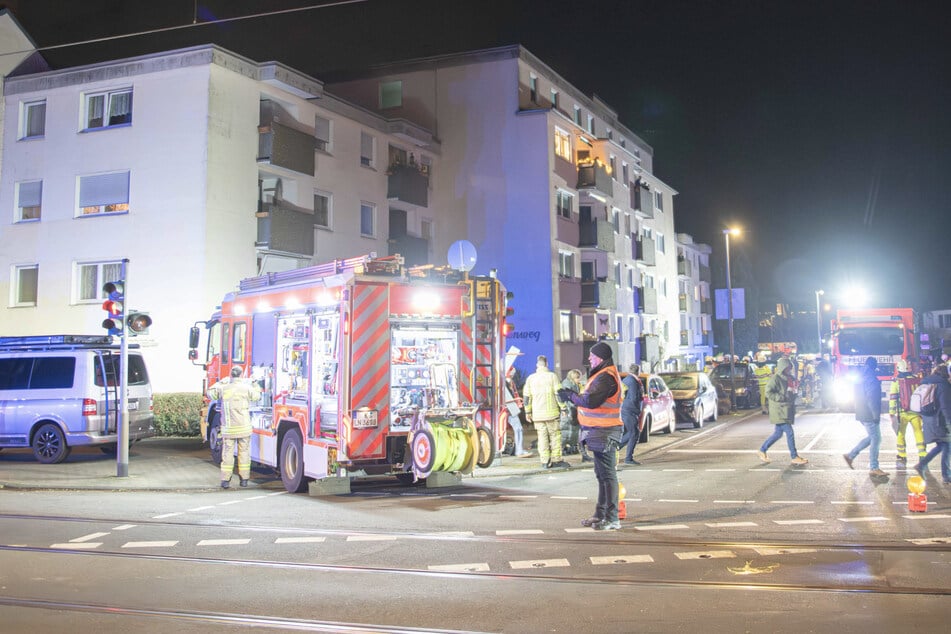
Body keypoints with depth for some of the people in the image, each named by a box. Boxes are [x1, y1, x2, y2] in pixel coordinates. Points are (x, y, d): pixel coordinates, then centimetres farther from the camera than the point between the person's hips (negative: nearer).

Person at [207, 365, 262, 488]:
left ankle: (225, 480, 6)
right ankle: (244, 479, 11)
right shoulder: (246, 388, -5)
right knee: (244, 453, 8)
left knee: (227, 453, 7)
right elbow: (256, 396, 14)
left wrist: (221, 382, 22)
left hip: (228, 429, 1)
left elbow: (210, 394, 14)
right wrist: (254, 383, 29)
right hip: (244, 428, -1)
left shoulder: (223, 388, -4)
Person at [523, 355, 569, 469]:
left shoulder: (530, 378, 6)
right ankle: (556, 460, 4)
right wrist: (563, 408, 1)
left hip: (537, 414, 3)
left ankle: (545, 461, 4)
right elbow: (558, 394, -6)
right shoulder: (552, 376, -3)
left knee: (542, 437, 6)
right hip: (551, 412, -3)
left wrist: (528, 412, 14)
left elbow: (527, 396, 8)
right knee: (555, 435, 5)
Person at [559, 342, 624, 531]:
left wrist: (571, 396, -12)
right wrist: (572, 395, 6)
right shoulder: (601, 375, 18)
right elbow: (592, 399, 17)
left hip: (604, 433, -11)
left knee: (607, 475, -8)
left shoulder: (606, 377, -18)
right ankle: (601, 514, 27)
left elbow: (590, 401, -26)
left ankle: (612, 519, -4)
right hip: (598, 432, 11)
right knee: (602, 475, 17)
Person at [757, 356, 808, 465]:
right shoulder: (775, 378, -12)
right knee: (789, 433, -9)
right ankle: (794, 457, -2)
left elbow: (792, 392, 27)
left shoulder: (790, 378, 13)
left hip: (787, 410, 9)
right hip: (779, 411, -9)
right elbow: (768, 393, -17)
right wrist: (782, 397, -23)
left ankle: (762, 450, 26)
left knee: (778, 433, 13)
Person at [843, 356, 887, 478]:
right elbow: (872, 399, -22)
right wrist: (876, 415, -18)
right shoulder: (872, 379, -17)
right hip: (869, 415, -9)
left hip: (862, 413, 9)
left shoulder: (861, 379, 12)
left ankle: (850, 455, 18)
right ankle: (873, 468, 1)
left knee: (871, 437, 18)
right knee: (876, 439, -3)